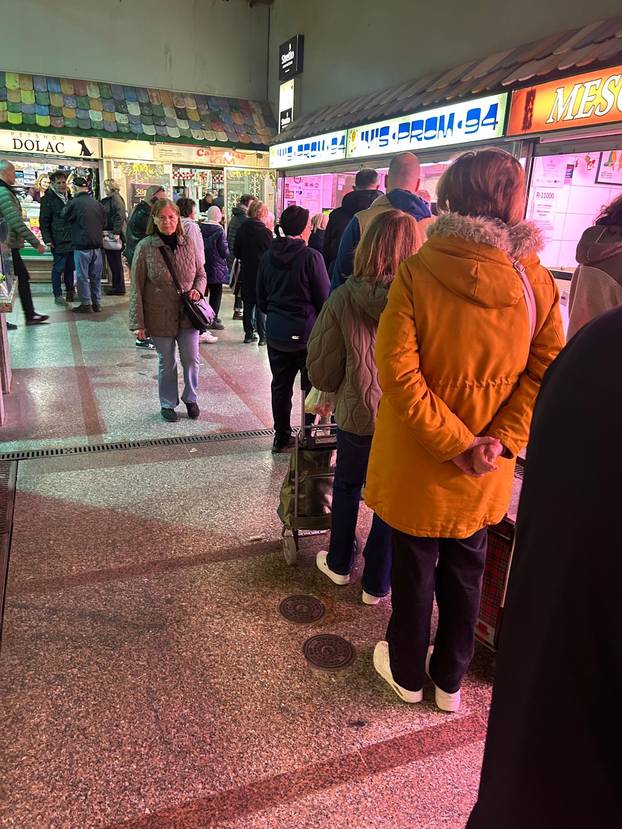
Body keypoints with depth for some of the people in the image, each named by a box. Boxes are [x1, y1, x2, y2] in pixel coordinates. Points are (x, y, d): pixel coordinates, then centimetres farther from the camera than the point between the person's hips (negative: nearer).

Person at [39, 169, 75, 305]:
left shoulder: (70, 196, 14)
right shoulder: (48, 199, -5)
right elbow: (44, 221, -6)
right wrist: (47, 239, -14)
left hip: (72, 239, 6)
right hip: (59, 241, -6)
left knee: (70, 267, 13)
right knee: (58, 269, -2)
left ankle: (70, 292, 25)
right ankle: (58, 295, 5)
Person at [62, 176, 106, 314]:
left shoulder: (74, 203, -11)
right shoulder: (97, 203, 3)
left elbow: (65, 217, 4)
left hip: (81, 245, -5)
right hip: (97, 244, 5)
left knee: (82, 276, 3)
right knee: (96, 276, 12)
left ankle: (86, 304, 5)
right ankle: (97, 303, 18)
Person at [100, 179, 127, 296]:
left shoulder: (116, 198, -10)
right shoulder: (107, 200, 18)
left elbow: (120, 216, -20)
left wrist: (117, 233, -25)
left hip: (114, 235, -9)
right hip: (108, 235, 9)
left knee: (115, 261, -4)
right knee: (112, 261, 13)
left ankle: (119, 288, 3)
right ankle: (116, 286, 20)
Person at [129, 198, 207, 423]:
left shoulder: (187, 244, 0)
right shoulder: (145, 247, -9)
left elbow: (201, 273, 13)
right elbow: (137, 287, -8)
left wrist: (197, 290, -10)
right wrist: (138, 323, -11)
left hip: (188, 314, 2)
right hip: (160, 317, -2)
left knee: (191, 359, 8)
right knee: (167, 363, 10)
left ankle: (190, 398, 32)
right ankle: (168, 404, 30)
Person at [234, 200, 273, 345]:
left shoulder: (242, 229, -1)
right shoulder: (265, 232, -14)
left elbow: (236, 252, 5)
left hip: (246, 272, 4)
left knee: (248, 304, 13)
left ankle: (249, 334, 18)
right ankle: (263, 336, 3)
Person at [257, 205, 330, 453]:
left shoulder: (268, 257, 2)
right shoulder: (311, 257, -14)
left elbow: (261, 298, 9)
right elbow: (324, 297, -8)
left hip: (276, 332, 5)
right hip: (306, 331, -5)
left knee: (281, 385, 14)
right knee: (313, 385, 8)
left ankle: (282, 437, 22)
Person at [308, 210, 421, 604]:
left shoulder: (344, 297, -13)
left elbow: (321, 370, -8)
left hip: (358, 414, 0)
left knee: (347, 488, 24)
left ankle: (339, 563, 42)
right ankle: (377, 583, 31)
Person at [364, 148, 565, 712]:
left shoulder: (417, 272, -14)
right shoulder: (536, 280, -6)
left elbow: (398, 370, -21)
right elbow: (546, 371, -8)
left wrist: (450, 440, -16)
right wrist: (502, 439, -11)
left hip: (418, 459, -2)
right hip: (486, 471, 3)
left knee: (414, 568, 17)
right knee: (466, 570, 22)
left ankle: (407, 672, 39)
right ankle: (450, 679, 41)